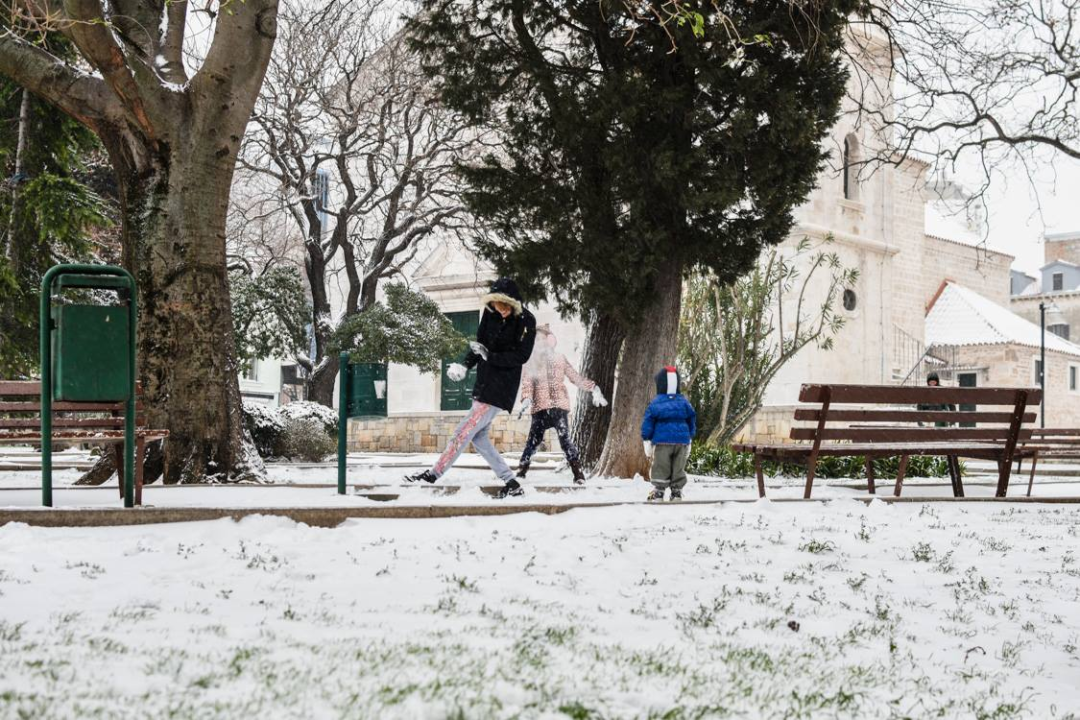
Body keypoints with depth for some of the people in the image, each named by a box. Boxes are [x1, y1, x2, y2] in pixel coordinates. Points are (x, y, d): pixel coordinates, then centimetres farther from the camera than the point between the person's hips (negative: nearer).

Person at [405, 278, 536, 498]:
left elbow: (521, 356, -14)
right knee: (478, 436, 9)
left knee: (465, 431, -8)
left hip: (501, 387, -8)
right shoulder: (491, 313, 1)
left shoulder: (526, 322, -14)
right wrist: (466, 365, -5)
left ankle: (434, 474, -1)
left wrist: (489, 356, -20)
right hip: (485, 383, 8)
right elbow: (480, 343, 10)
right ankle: (511, 484, 11)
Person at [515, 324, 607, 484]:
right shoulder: (531, 362, 9)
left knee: (565, 439, -10)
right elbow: (527, 384, -1)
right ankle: (521, 472, 6)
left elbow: (576, 378, 16)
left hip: (559, 406, 0)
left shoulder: (559, 359, 13)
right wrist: (526, 400, -20)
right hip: (540, 408, 0)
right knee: (533, 440, -3)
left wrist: (593, 389, 7)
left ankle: (578, 474, -10)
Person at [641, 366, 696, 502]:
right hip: (682, 440, 3)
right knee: (678, 469, 10)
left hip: (662, 441, -3)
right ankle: (677, 491, 11)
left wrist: (647, 441, 1)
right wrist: (689, 439, 25)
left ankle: (658, 491, -1)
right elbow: (692, 421, 15)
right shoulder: (684, 403, 7)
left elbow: (648, 423, -5)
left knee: (661, 469, 1)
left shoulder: (655, 404, -5)